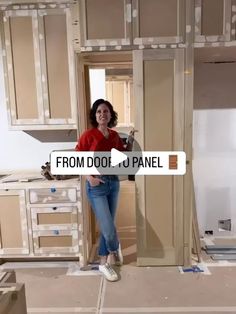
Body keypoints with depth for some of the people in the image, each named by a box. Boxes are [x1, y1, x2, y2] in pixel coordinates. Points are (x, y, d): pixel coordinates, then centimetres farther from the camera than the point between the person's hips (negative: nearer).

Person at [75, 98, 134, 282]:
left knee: (107, 226, 14)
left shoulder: (114, 135, 5)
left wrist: (131, 140, 1)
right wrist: (90, 177, -15)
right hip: (97, 185, -5)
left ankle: (104, 263, 31)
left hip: (114, 182, 6)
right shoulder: (89, 135, -11)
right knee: (108, 228, -5)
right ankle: (115, 249, 30)